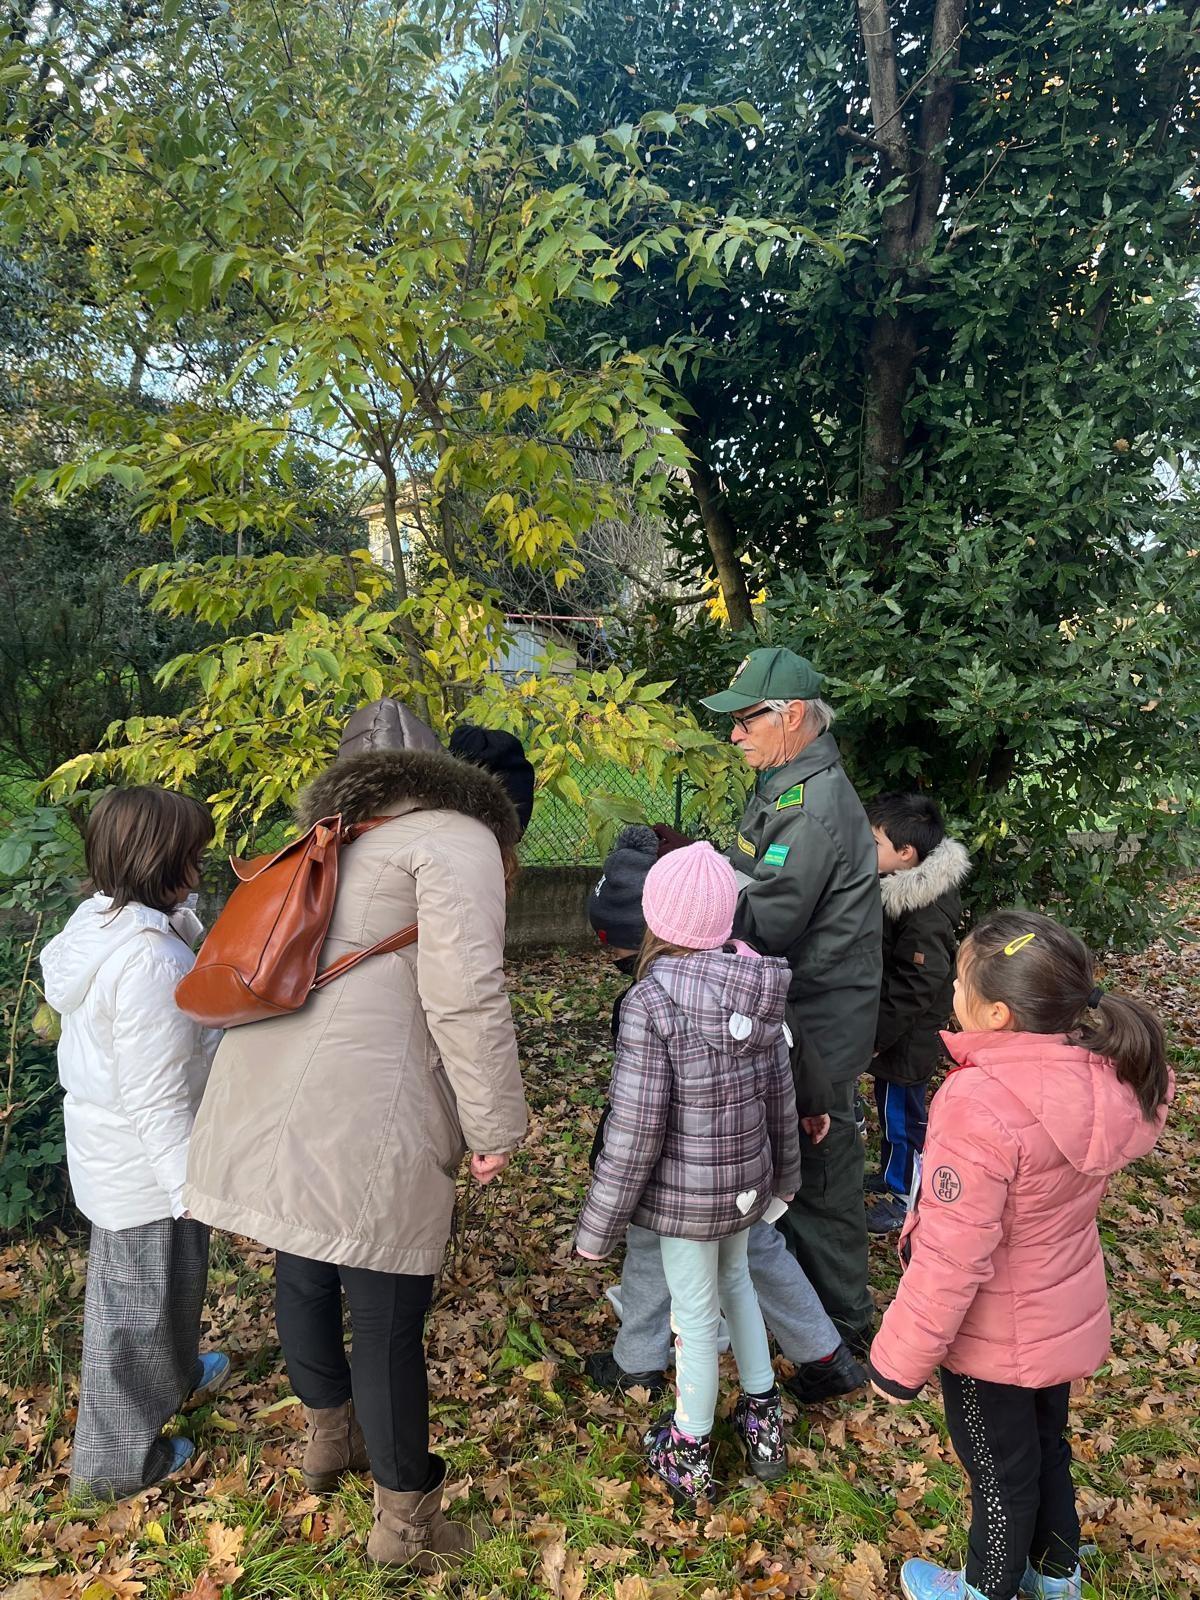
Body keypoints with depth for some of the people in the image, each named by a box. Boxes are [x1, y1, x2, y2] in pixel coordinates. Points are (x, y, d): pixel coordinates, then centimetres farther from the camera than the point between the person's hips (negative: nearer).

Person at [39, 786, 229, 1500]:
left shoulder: (99, 924, -1)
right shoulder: (150, 958, -31)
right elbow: (158, 1095, -27)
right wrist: (193, 1185, -20)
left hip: (107, 1144, 9)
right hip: (147, 1164, -9)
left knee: (155, 1284, 30)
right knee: (139, 1301, 11)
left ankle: (175, 1374, 54)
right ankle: (116, 1461, 31)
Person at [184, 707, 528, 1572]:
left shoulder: (344, 848, 22)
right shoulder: (459, 839, -4)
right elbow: (466, 999, -15)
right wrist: (495, 1127, -6)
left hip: (262, 1109, 9)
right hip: (362, 1131, -9)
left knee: (305, 1277, 27)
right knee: (388, 1317, 9)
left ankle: (330, 1436, 52)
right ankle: (406, 1522, 29)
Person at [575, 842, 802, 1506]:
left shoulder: (651, 1002, -25)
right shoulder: (759, 986, -8)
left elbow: (635, 1128, -23)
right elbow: (780, 1091, 2)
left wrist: (597, 1225, -12)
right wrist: (784, 1171, 19)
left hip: (684, 1194, -5)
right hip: (747, 1180, 5)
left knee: (696, 1316, 13)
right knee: (735, 1283, 27)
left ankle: (689, 1455, 35)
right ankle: (763, 1422, 44)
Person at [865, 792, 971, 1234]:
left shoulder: (928, 913, -30)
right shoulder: (900, 886, -1)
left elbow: (915, 987, -27)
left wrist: (875, 1036, -21)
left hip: (906, 1039, -9)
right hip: (893, 1030, 9)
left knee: (902, 1114, 9)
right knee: (889, 1105, 25)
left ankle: (904, 1198, 29)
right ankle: (890, 1176, 45)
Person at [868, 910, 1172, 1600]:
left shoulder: (982, 1104, -37)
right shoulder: (1106, 1071, -16)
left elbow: (951, 1258, -30)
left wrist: (900, 1359, -18)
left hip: (996, 1335, -7)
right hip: (1066, 1313, 7)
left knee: (1000, 1468, 19)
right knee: (1047, 1443, 30)